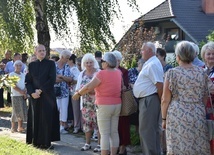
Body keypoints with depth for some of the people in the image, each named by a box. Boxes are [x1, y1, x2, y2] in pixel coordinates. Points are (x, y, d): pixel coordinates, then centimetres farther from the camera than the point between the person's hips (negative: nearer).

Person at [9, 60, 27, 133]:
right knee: (16, 111, -4)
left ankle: (20, 127, 11)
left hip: (22, 96, 5)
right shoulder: (12, 74, -4)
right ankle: (13, 127, 5)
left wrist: (25, 91, -5)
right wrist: (21, 91, -15)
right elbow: (13, 86, -10)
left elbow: (25, 84, 14)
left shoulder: (23, 74, 13)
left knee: (23, 111, 3)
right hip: (15, 95, -5)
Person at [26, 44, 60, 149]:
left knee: (47, 119, -3)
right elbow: (28, 81, 6)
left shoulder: (50, 64, 1)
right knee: (35, 119, 4)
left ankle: (46, 142, 2)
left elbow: (52, 80, -8)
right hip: (35, 96, 3)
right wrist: (32, 92, -10)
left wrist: (41, 90, -12)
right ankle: (36, 141, 11)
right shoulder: (31, 65, 10)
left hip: (47, 96, -3)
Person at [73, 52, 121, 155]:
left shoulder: (102, 74, -15)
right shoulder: (118, 73, 4)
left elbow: (89, 87, -14)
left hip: (104, 105, -7)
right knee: (114, 132, 10)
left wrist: (78, 93, -3)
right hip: (117, 105, 7)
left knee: (104, 134, -4)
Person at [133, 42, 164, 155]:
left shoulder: (153, 64, -15)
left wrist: (161, 102, -17)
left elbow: (159, 85, -21)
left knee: (146, 130, -9)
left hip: (149, 101, -11)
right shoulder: (148, 64, 18)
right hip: (146, 100, 11)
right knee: (151, 129, 14)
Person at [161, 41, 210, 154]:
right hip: (198, 116, 3)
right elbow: (205, 98, 12)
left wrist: (164, 118, 6)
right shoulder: (202, 72, 5)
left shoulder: (172, 73, -5)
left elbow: (165, 100, -4)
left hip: (178, 115, -3)